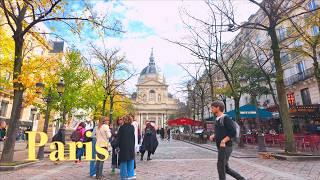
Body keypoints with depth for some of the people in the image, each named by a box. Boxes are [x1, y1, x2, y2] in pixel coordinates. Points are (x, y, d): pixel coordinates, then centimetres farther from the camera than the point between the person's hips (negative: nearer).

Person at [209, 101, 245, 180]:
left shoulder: (226, 118, -13)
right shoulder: (217, 120, 12)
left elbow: (233, 132, -17)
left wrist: (223, 141, -24)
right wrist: (213, 136, 6)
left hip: (226, 147, -8)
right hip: (221, 147, 8)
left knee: (220, 167, -3)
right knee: (226, 168, 15)